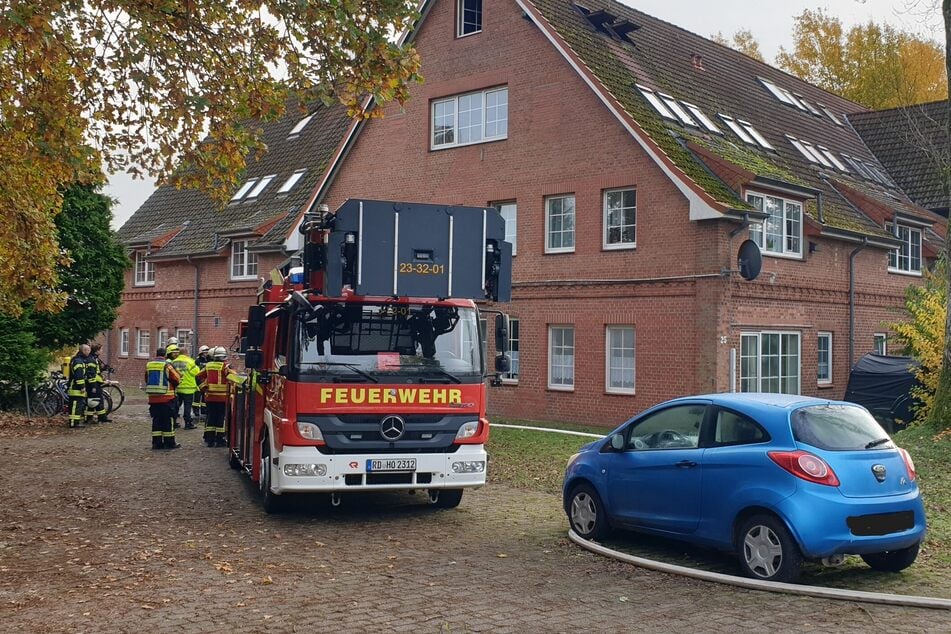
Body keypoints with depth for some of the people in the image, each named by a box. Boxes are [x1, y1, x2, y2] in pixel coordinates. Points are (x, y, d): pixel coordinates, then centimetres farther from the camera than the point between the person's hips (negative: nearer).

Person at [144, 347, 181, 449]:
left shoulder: (148, 365, 6)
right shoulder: (167, 365, -10)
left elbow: (146, 379, 15)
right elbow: (177, 379, -5)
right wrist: (172, 386, 15)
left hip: (153, 398, 5)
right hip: (166, 398, -5)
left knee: (156, 420, 10)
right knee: (167, 420, 1)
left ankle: (156, 442, 10)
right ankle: (169, 442, 3)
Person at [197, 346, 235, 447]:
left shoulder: (208, 365, 7)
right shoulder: (225, 366, -9)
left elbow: (199, 377, 12)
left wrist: (204, 388, 16)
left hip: (209, 396, 5)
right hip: (222, 397, -4)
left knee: (211, 417, 12)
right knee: (221, 418, 2)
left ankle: (210, 439, 13)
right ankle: (219, 440, 3)